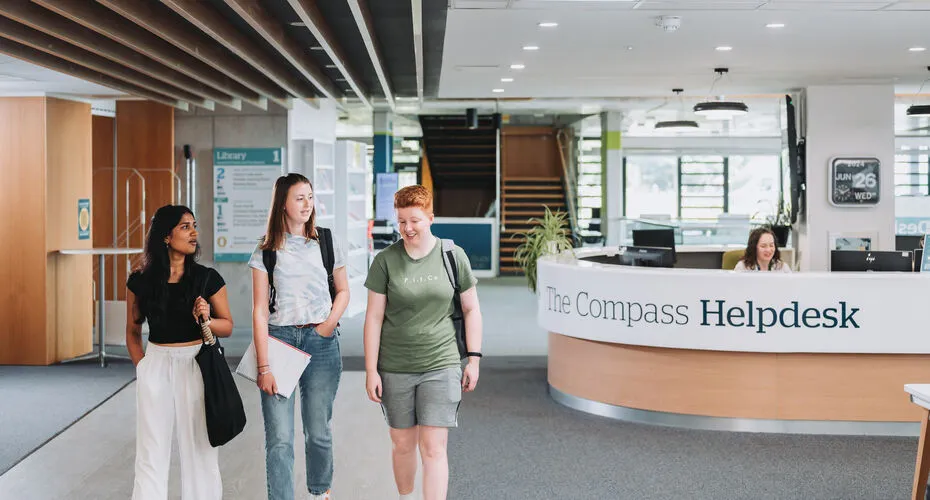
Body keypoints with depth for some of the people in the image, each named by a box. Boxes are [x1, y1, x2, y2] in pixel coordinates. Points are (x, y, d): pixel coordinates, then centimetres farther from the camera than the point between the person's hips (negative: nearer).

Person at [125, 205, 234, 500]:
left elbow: (227, 326, 4)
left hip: (196, 365, -1)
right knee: (152, 451, 5)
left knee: (198, 446, 5)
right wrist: (142, 368, 6)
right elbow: (133, 331, 12)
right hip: (156, 365, 1)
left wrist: (207, 320, -15)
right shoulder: (140, 281, 1)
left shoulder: (208, 278, -1)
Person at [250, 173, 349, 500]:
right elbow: (259, 312, -3)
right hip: (278, 339, -1)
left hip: (320, 342, 1)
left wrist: (329, 324, -3)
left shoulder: (327, 245, 6)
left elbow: (343, 291, 16)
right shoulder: (267, 251, 1)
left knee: (319, 432, 8)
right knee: (279, 439, -6)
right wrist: (264, 366, -9)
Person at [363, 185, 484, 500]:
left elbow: (471, 309, 7)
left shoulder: (453, 256, -1)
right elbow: (374, 318, -1)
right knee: (403, 444, 12)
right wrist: (371, 370, -3)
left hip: (441, 367, -1)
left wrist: (474, 359, 3)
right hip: (395, 369, 1)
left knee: (433, 448, -6)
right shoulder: (385, 261, -2)